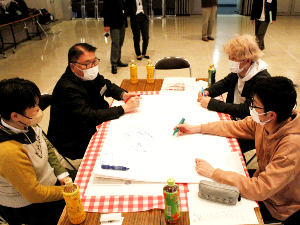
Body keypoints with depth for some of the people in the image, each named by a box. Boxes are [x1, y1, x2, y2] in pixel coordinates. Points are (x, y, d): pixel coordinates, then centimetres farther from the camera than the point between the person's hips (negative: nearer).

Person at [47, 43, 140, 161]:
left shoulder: (90, 75, -2)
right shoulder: (67, 89, -29)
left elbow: (108, 85, 14)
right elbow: (91, 117, -34)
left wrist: (123, 94, -9)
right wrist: (124, 108, -33)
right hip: (74, 141, -9)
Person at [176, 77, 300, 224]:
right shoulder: (264, 120, -17)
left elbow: (260, 189, -38)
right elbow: (237, 127, 0)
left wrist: (213, 173, -34)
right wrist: (197, 128, -2)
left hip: (278, 207, -6)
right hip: (263, 179, 6)